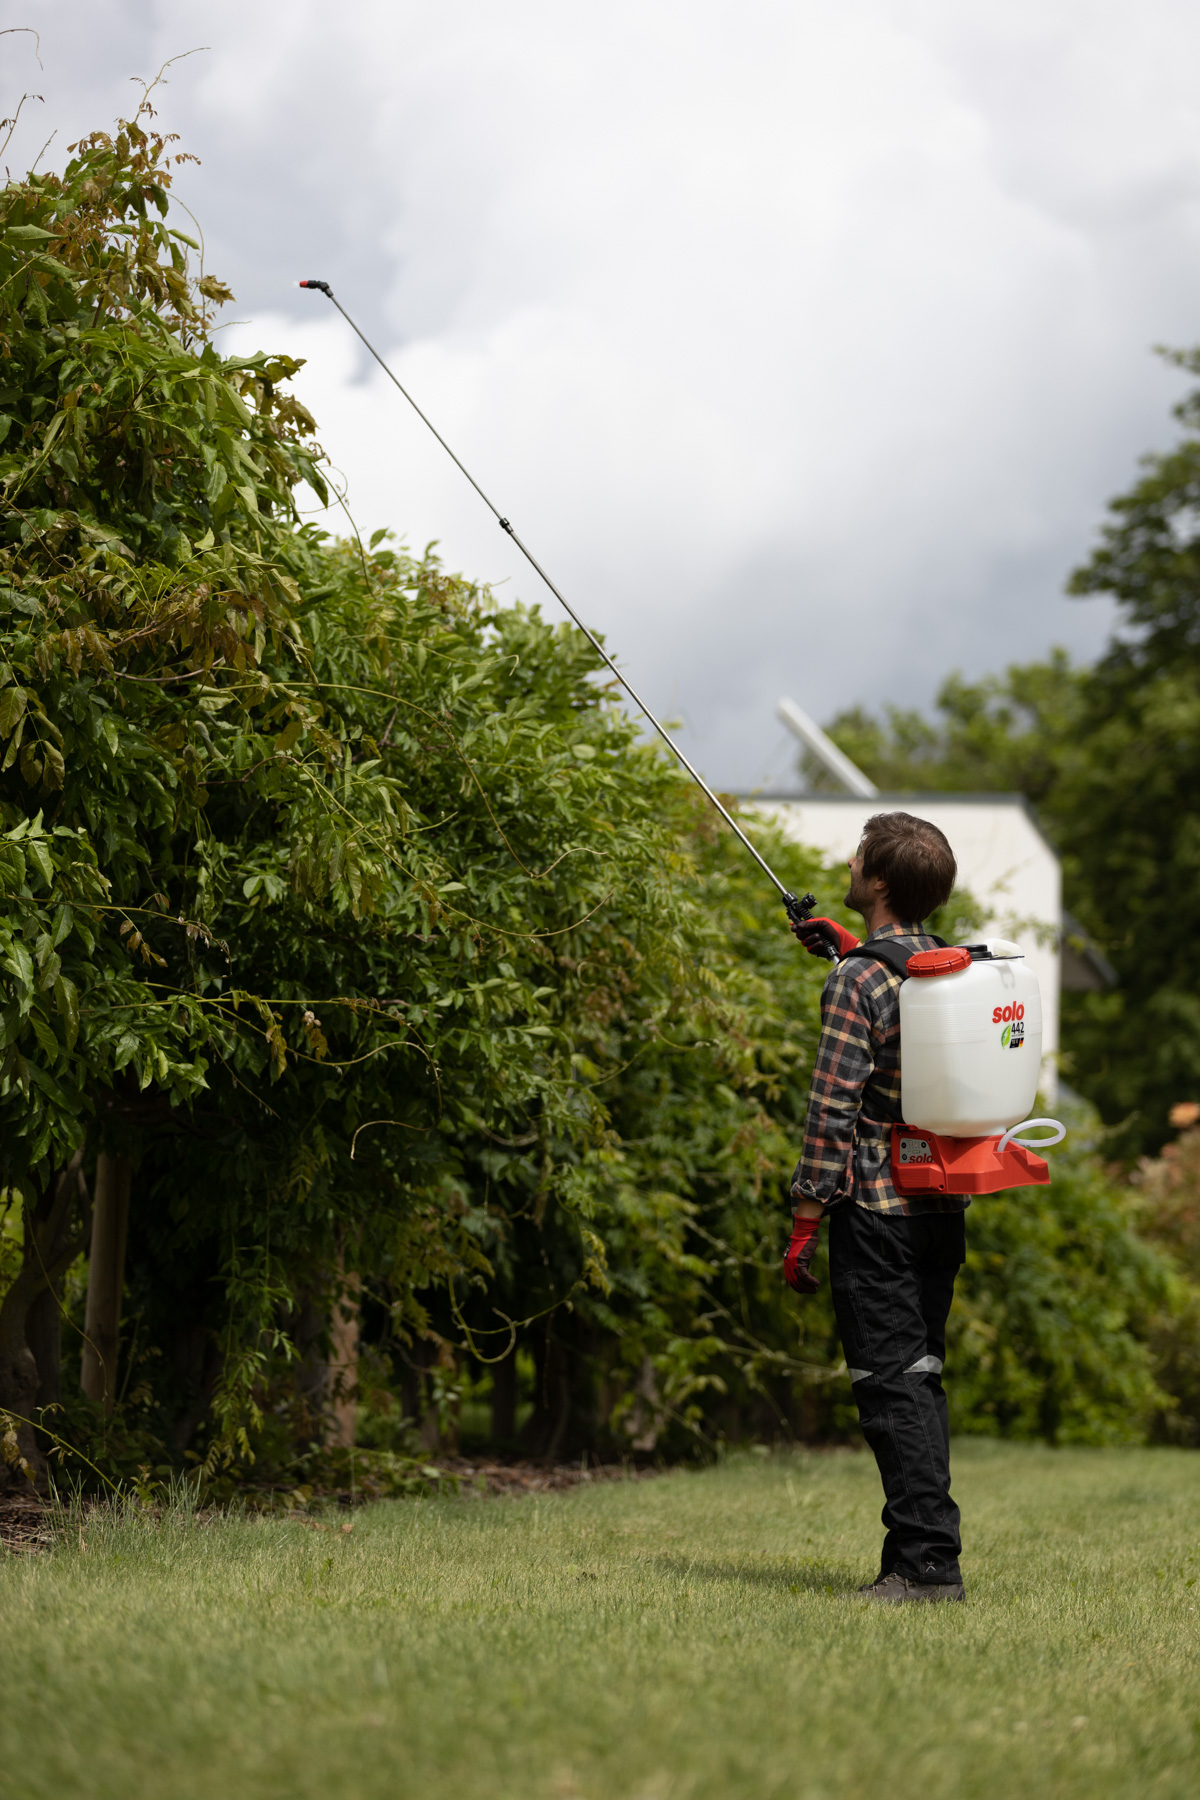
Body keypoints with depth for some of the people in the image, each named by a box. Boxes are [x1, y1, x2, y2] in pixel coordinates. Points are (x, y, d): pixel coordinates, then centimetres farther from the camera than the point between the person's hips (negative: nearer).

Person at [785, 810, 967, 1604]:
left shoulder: (858, 983, -14)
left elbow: (833, 1112, -17)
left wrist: (805, 1224, -11)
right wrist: (854, 949, 32)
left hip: (877, 1210, -8)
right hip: (942, 1209, 8)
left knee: (892, 1383, -5)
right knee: (921, 1376, 14)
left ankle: (928, 1561, -7)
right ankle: (925, 1555, 17)